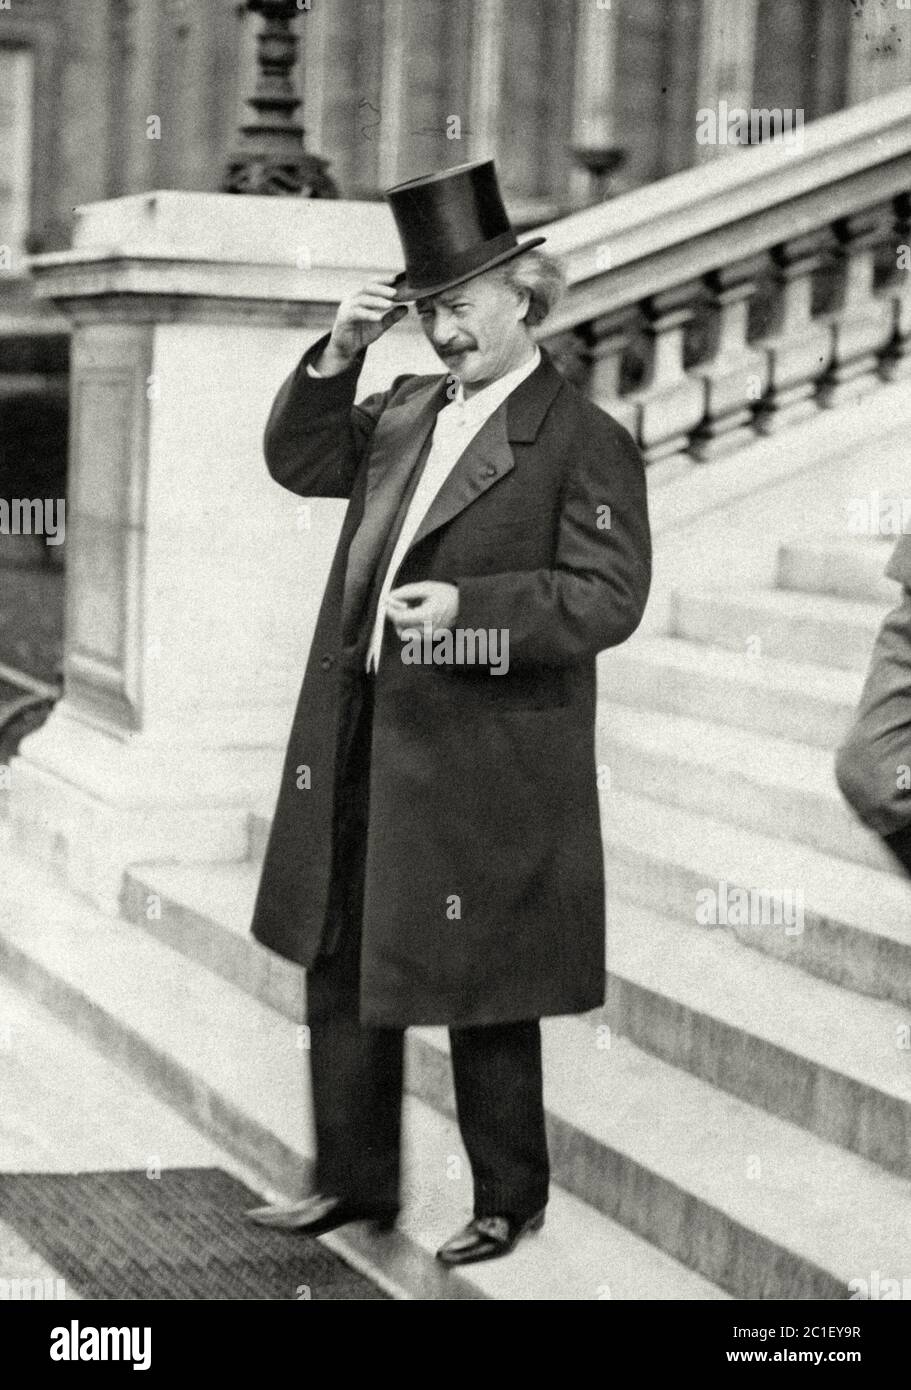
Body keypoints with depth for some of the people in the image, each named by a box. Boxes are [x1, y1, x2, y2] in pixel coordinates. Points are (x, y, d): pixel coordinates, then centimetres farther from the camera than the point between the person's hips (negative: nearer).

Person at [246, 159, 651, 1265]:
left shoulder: (585, 442, -10)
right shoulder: (405, 414, 11)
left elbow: (608, 595, -15)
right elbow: (299, 462, 17)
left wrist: (469, 610, -25)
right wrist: (336, 358, 3)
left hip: (483, 768, -7)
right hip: (360, 749, 7)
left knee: (483, 996, 5)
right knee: (340, 970, 15)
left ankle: (509, 1201, 24)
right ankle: (354, 1180, 31)